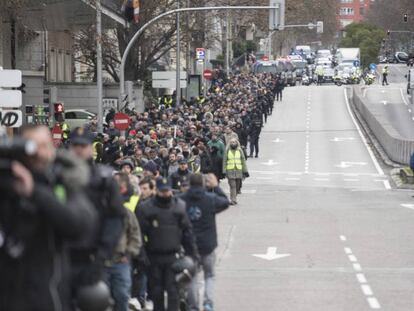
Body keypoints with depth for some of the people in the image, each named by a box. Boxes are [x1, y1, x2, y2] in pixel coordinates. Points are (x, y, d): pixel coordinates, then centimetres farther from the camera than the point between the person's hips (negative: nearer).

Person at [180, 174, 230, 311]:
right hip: (207, 245, -1)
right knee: (209, 275, 13)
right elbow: (225, 202, 10)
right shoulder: (211, 199, -9)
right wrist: (216, 186, 18)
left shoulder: (181, 200, -6)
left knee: (192, 277, 13)